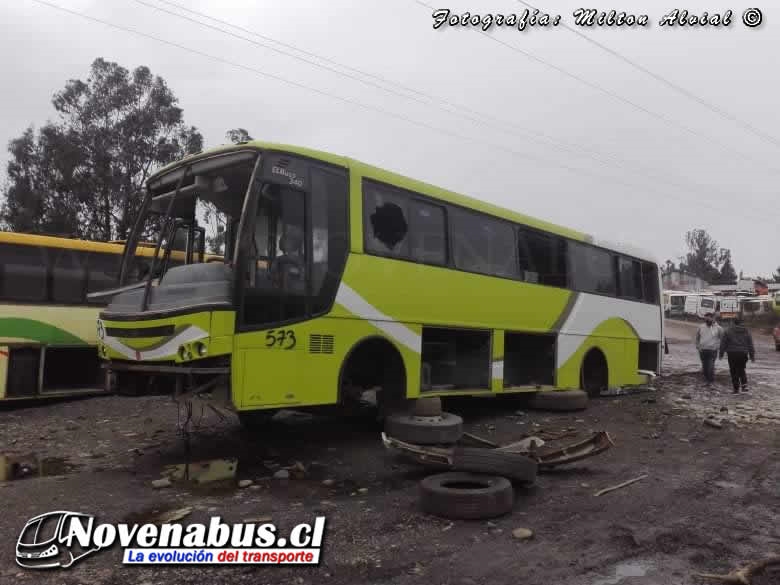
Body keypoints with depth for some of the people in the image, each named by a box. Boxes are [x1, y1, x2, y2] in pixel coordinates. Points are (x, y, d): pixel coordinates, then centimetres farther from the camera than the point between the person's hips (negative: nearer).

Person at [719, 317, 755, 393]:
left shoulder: (729, 331, -2)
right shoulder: (746, 332, 7)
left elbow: (723, 343, -2)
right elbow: (750, 345, 9)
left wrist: (721, 353, 6)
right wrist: (752, 356, 13)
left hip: (732, 354, -3)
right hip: (743, 354, 3)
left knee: (734, 371, 4)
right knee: (741, 370, 19)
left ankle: (736, 388, 3)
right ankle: (744, 385, 3)